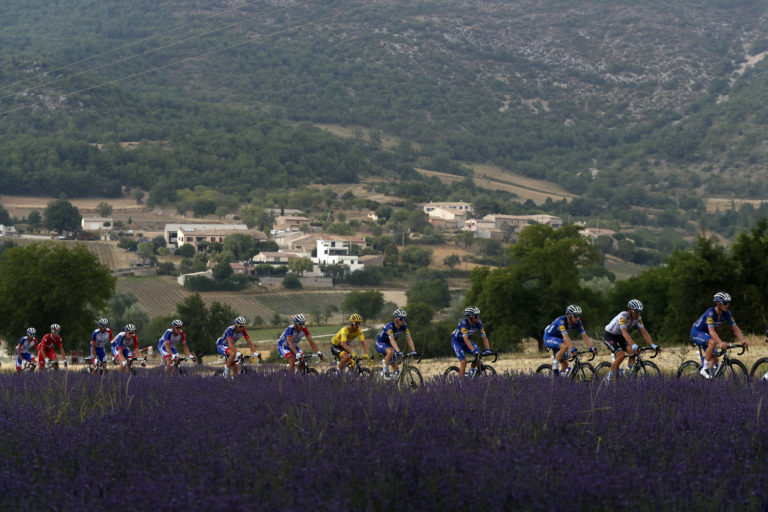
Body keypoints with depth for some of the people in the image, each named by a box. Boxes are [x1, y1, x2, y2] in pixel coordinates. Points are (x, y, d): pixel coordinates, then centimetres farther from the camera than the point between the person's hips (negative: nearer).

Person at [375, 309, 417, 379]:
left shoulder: (404, 326, -14)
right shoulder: (390, 326, -32)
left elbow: (409, 339, -17)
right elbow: (392, 340, -42)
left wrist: (413, 351, -29)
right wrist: (398, 351, -52)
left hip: (389, 344, 6)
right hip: (380, 343, -6)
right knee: (390, 351, -38)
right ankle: (385, 369, -18)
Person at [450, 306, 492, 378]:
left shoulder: (478, 323, -19)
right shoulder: (463, 322, -34)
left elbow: (484, 337, -19)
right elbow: (465, 339, -42)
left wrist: (487, 350, -34)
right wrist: (473, 350, -52)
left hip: (467, 341, 5)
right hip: (456, 341, -5)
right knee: (464, 361, -22)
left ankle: (472, 371, 7)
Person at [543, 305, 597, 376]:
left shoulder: (578, 322, -14)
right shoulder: (561, 321, -33)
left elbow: (584, 335, -18)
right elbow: (565, 336, -44)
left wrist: (591, 348, -31)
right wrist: (572, 349, -55)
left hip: (558, 339, 7)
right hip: (549, 338, -7)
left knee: (565, 364, -1)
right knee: (565, 346, -34)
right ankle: (555, 367, -21)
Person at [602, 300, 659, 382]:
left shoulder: (638, 318, -12)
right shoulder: (622, 316, -32)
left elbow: (643, 332, -16)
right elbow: (624, 332, -45)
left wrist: (652, 345, -30)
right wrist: (633, 345, -59)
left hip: (619, 337, 7)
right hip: (609, 336, -7)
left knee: (632, 351, -19)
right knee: (621, 355, -26)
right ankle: (609, 378, -12)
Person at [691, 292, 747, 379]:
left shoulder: (726, 313, -12)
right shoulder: (710, 312, -32)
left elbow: (735, 327, -15)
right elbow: (711, 330, -43)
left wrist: (742, 341, -32)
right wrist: (721, 343, -57)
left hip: (705, 334, 8)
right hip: (696, 332, -8)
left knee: (714, 359, -1)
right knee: (713, 342, -35)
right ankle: (705, 368, -25)